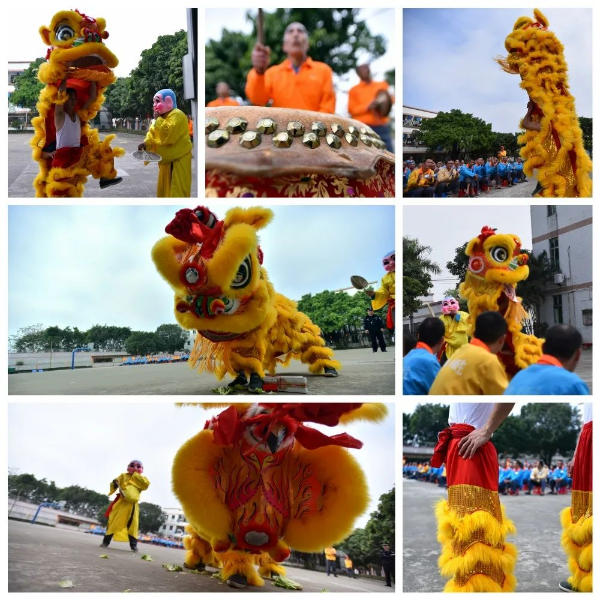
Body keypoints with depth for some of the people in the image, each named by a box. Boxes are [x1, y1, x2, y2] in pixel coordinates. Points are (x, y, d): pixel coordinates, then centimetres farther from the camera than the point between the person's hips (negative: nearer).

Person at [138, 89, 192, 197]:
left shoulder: (177, 115, -16)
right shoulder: (162, 117, 18)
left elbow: (168, 135, -28)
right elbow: (152, 134, 15)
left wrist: (158, 119, -18)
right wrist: (146, 143, -6)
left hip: (178, 160, -10)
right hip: (166, 160, 10)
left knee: (176, 191, -13)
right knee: (164, 189, 15)